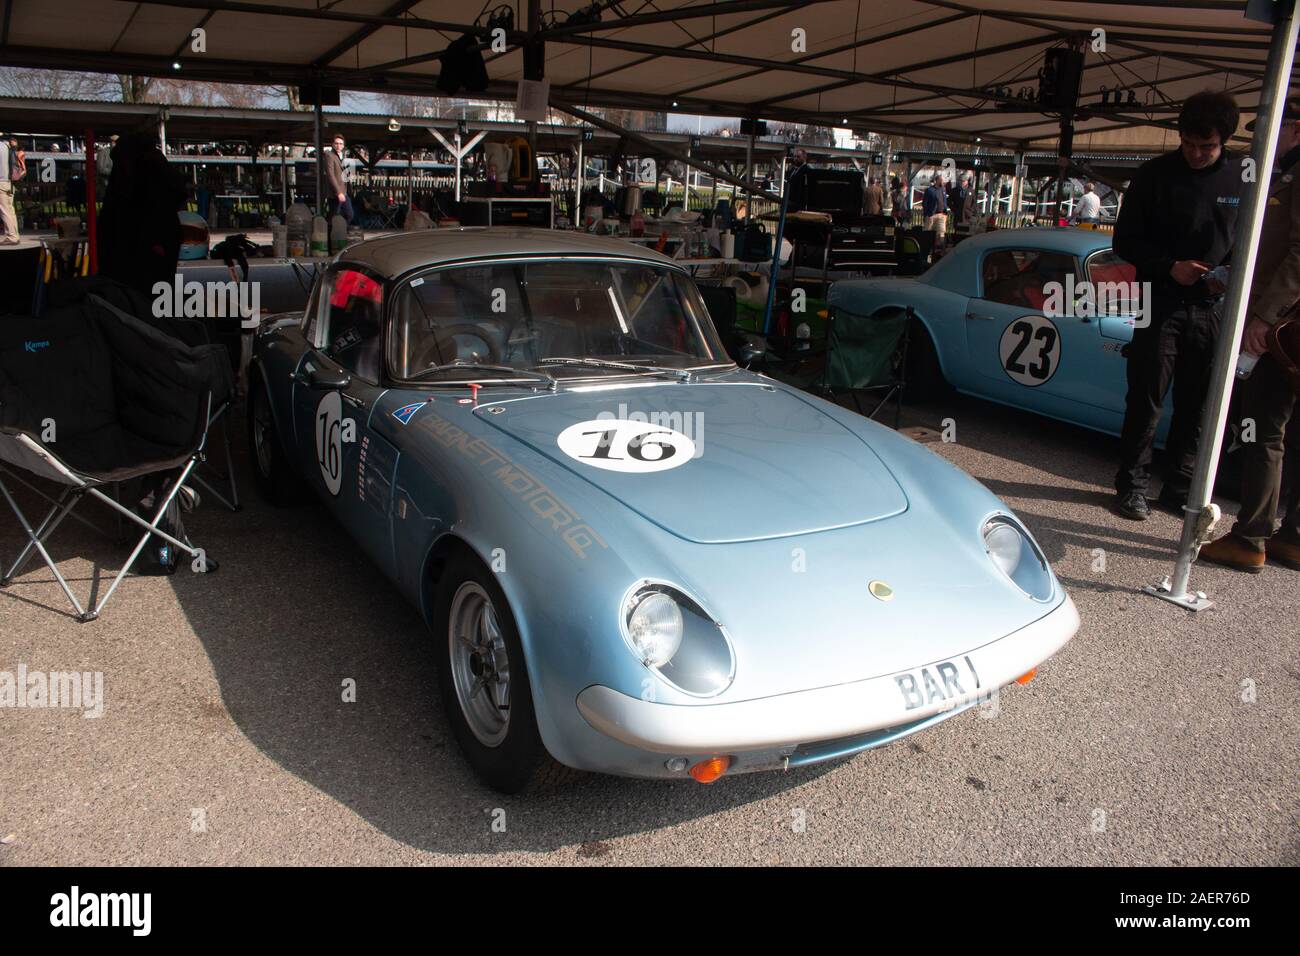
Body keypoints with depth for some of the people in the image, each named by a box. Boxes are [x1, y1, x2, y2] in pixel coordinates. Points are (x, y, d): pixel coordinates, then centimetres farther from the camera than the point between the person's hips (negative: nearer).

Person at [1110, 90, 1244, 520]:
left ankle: (1179, 488, 18)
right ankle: (1132, 484, 9)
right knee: (1146, 399, -1)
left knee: (1198, 405, 7)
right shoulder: (1155, 174, -1)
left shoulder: (1243, 177, 5)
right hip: (1162, 303, -2)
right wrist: (1169, 266, -15)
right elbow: (1125, 241, 0)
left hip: (1213, 309, 3)